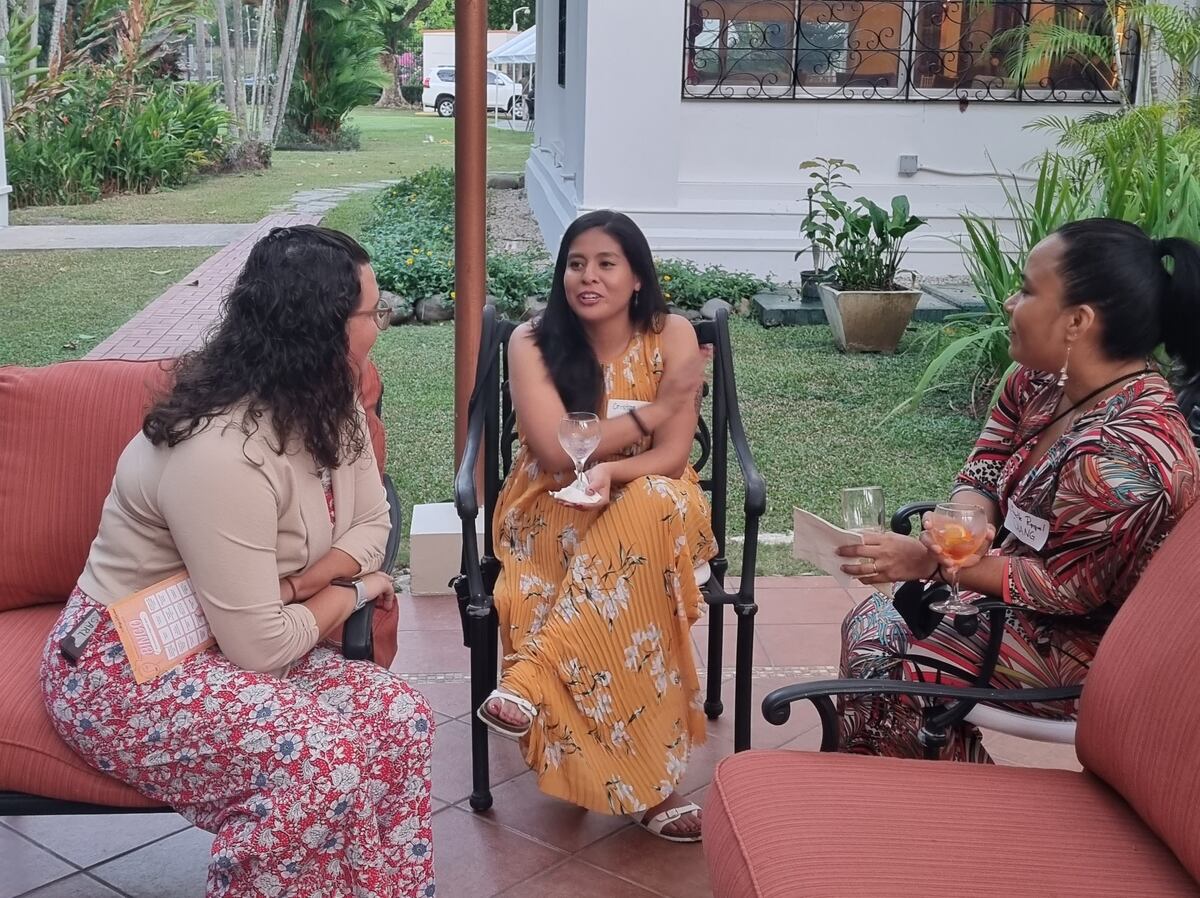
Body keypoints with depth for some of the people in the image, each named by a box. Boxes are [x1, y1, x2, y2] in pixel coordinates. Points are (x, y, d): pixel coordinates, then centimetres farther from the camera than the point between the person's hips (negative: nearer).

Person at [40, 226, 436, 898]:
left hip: (241, 645, 8)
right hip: (127, 668, -8)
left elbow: (372, 523, 2)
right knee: (324, 757, -28)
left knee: (401, 720, -10)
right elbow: (261, 647, -28)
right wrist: (349, 591, -11)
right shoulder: (223, 454, -31)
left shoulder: (329, 404, -3)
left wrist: (294, 586, -17)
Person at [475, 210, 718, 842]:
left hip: (648, 507, 2)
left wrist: (609, 472, -31)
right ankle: (646, 780, -30)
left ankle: (531, 680, -35)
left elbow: (672, 456, -10)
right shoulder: (532, 341, -7)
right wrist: (656, 407, -15)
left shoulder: (672, 336, -5)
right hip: (551, 512, -1)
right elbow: (555, 449, -17)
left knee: (658, 504, -37)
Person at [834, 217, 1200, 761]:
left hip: (1081, 647, -9)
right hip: (1027, 600, 9)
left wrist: (932, 563, -23)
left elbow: (1067, 589, -26)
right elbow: (983, 476, 1)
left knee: (879, 678, -11)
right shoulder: (1044, 380, -5)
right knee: (870, 625, 7)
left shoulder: (1122, 455, -35)